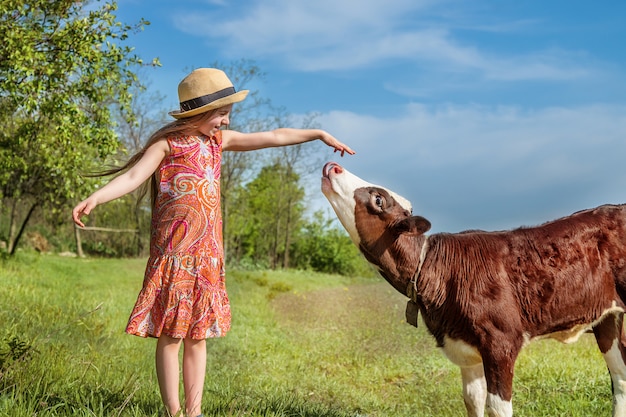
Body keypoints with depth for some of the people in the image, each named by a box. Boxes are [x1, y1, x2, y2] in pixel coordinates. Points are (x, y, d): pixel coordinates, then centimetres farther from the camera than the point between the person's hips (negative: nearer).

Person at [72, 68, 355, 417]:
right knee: (170, 334, -2)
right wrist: (94, 198, -33)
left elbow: (273, 137, 18)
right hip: (173, 253, -6)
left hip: (207, 254, 6)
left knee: (198, 335, 9)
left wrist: (319, 134, 23)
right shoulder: (167, 143, -5)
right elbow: (132, 177, -17)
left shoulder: (218, 140, 13)